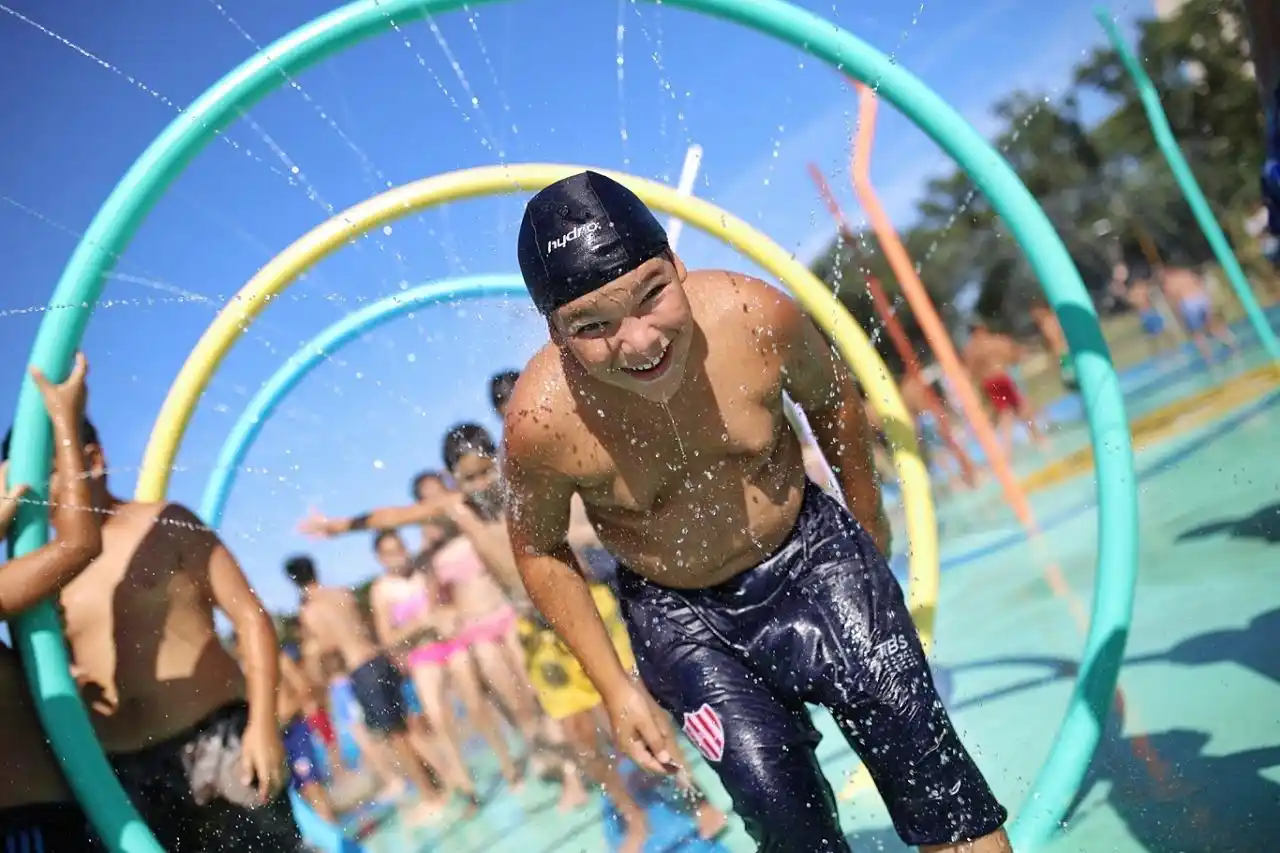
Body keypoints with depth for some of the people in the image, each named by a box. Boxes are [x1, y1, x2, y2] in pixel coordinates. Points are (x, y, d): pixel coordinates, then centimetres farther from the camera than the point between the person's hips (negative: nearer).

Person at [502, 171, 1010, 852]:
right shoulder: (541, 422, -27)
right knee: (775, 795, -10)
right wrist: (614, 686, -5)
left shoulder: (755, 315, -24)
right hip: (680, 618, -1)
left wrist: (868, 523, 14)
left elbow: (830, 397, -1)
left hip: (811, 555, 1)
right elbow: (540, 549, -6)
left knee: (905, 722, -5)